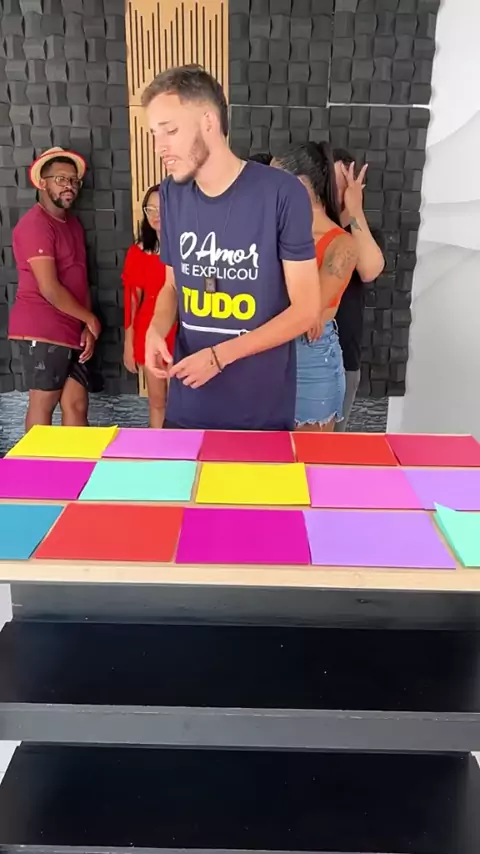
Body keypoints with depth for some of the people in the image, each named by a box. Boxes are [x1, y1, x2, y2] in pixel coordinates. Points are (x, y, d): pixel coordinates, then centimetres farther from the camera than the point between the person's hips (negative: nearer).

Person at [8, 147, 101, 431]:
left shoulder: (73, 223, 17)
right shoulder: (35, 224, -11)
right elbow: (49, 289, -18)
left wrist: (87, 328, 4)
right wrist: (90, 319, -7)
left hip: (71, 331, 8)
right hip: (43, 332, -8)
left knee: (77, 404, 8)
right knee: (43, 403, 0)